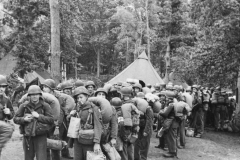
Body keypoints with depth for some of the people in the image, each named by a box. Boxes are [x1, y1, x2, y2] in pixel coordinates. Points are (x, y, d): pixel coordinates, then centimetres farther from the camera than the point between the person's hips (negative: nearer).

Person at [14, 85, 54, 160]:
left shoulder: (45, 106, -4)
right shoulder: (24, 106, 3)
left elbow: (51, 120, -11)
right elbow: (15, 119, 5)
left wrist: (39, 116, -19)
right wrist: (24, 119, -15)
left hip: (40, 136, -3)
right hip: (27, 136, 3)